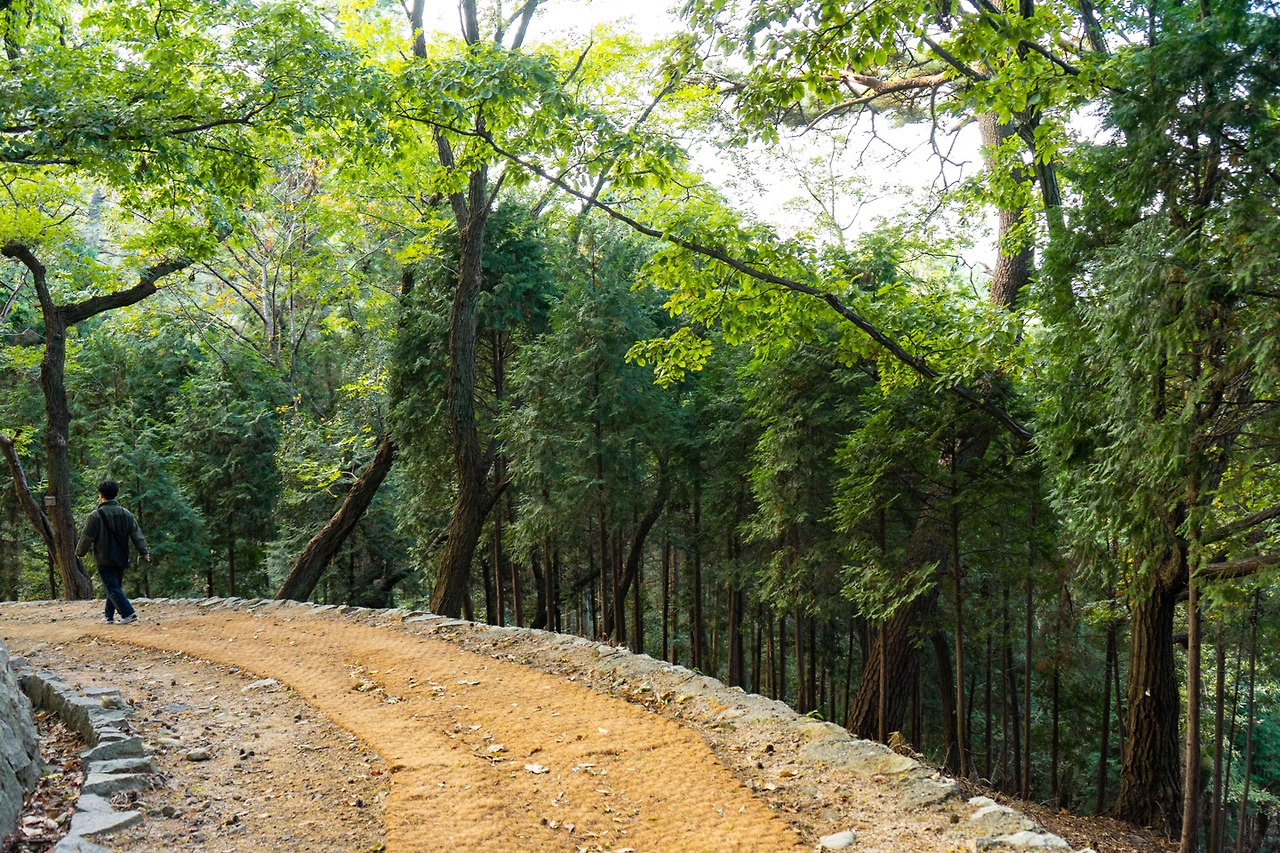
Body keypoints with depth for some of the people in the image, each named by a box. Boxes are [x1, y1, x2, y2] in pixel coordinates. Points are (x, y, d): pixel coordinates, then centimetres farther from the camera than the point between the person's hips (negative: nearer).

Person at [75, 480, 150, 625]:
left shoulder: (95, 516, -12)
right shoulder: (126, 514, 4)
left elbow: (86, 538, -7)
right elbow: (137, 534, 3)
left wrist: (79, 552, 10)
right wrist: (144, 552, 4)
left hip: (104, 560, -6)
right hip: (121, 559, 6)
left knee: (112, 588, -5)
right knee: (115, 586, 16)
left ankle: (128, 613, -16)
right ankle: (109, 615, 24)